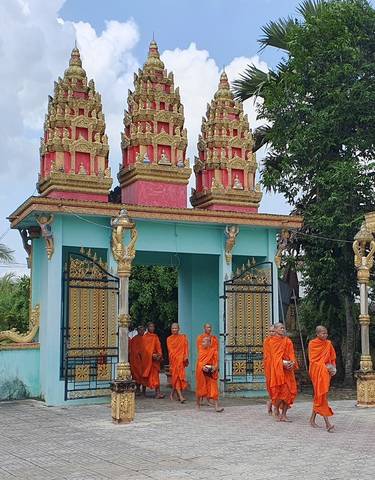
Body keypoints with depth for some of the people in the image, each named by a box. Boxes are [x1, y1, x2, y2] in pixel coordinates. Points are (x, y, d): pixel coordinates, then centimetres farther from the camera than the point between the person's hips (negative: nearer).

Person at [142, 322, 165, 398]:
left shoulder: (155, 337, 15)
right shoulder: (145, 337, 2)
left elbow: (158, 346, 7)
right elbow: (145, 348, -6)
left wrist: (159, 354, -11)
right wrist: (152, 354, -18)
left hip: (155, 358, 3)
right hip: (147, 357, -3)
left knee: (155, 374, -6)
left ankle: (157, 392, -15)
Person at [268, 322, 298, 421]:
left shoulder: (288, 341, 14)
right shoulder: (272, 341, 1)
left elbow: (291, 353, 6)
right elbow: (274, 355, -8)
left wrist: (292, 362, -14)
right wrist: (283, 363, -21)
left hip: (288, 369, 4)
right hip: (277, 369, -4)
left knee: (289, 391, -2)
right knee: (280, 390, -10)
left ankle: (283, 414, 5)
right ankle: (276, 409, 16)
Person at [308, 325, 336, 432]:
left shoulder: (328, 344, 10)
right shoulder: (312, 343, -5)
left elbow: (332, 358, 15)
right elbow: (313, 359, -8)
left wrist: (332, 367, -2)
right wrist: (325, 366, -14)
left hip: (326, 372, 6)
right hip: (317, 371, -6)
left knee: (319, 395, 10)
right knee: (321, 395, -10)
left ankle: (312, 419, 23)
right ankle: (327, 423, -14)